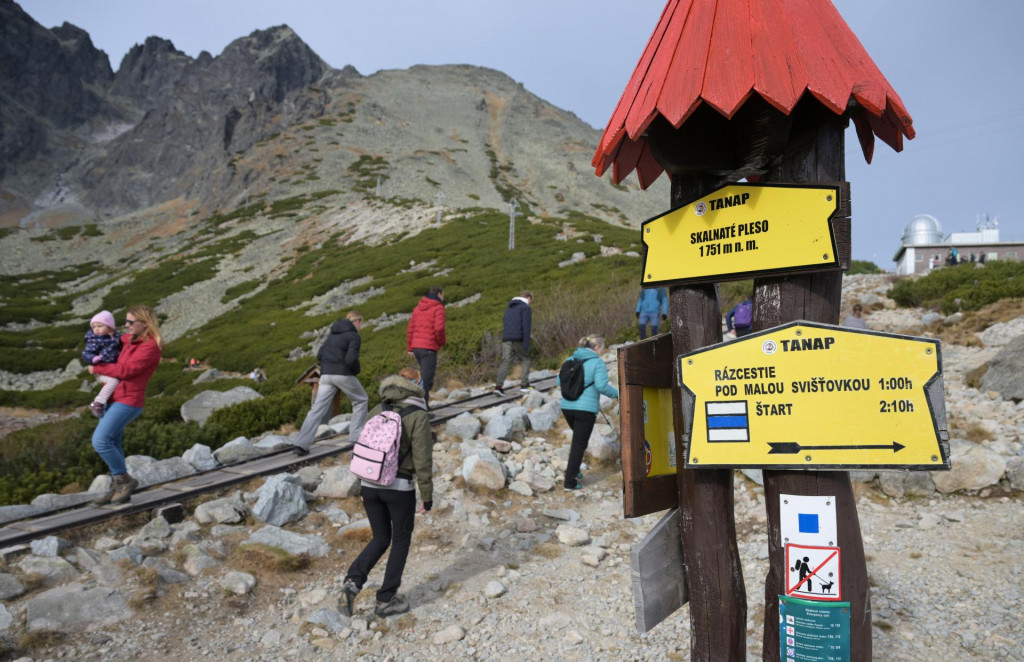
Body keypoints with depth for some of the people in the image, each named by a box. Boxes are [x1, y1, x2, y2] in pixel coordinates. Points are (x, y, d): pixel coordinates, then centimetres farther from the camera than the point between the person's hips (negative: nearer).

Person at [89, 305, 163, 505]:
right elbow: (120, 339, 36)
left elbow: (125, 370, -22)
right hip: (114, 398, 9)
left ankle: (124, 479, 0)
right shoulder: (131, 339, 10)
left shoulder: (150, 347, -17)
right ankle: (117, 488, 18)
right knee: (112, 444, 10)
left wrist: (97, 368, -9)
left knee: (100, 440, -16)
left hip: (128, 401, -9)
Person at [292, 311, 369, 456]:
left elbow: (319, 355, 17)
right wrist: (356, 371, 3)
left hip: (326, 375, 6)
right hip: (343, 375, -6)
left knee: (317, 409, 2)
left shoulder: (332, 334, 19)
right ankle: (355, 436, 13)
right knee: (361, 401, 17)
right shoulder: (354, 336, -4)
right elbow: (351, 359, -15)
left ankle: (300, 443, -7)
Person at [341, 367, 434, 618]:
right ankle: (386, 599, 19)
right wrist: (427, 496, -4)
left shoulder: (378, 411, 5)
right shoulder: (418, 416, -11)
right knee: (401, 541, 15)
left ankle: (353, 580, 0)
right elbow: (423, 461, -12)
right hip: (399, 488, -5)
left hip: (369, 484, 5)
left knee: (381, 538, 20)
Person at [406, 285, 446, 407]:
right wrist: (441, 342, 0)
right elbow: (439, 328, -18)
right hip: (429, 348, -7)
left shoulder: (418, 308, 16)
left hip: (416, 347, 7)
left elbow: (410, 328, 14)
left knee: (424, 376, 20)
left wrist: (409, 348, 17)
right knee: (427, 379, -4)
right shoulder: (438, 308, -4)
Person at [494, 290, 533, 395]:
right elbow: (526, 326, -11)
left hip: (506, 339, 6)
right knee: (525, 359, 11)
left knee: (505, 362, -1)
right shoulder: (525, 308, -1)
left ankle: (498, 385, -16)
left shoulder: (509, 308, 23)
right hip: (518, 339, -6)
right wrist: (526, 344, -15)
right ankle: (524, 385, 7)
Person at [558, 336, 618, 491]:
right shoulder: (597, 363, -7)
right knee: (579, 443, 2)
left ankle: (572, 469, 23)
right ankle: (570, 482, 2)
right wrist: (617, 393, -3)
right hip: (586, 408, -6)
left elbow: (560, 381, 12)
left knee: (578, 438, 27)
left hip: (567, 406, 6)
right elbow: (601, 385, -17)